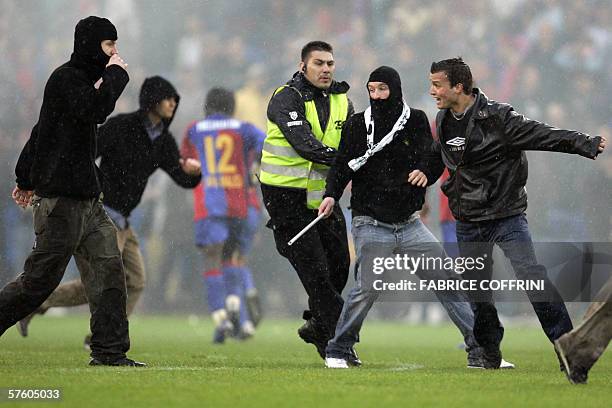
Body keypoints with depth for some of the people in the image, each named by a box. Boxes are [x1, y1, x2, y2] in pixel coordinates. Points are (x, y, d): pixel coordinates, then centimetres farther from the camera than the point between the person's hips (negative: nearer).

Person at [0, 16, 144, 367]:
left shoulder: (81, 79, 20)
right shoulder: (65, 78, -9)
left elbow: (41, 132, 27)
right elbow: (96, 111, -28)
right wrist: (116, 75, -12)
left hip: (87, 199, 9)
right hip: (61, 199, -9)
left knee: (110, 267, 0)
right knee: (40, 279, -5)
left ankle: (110, 351, -1)